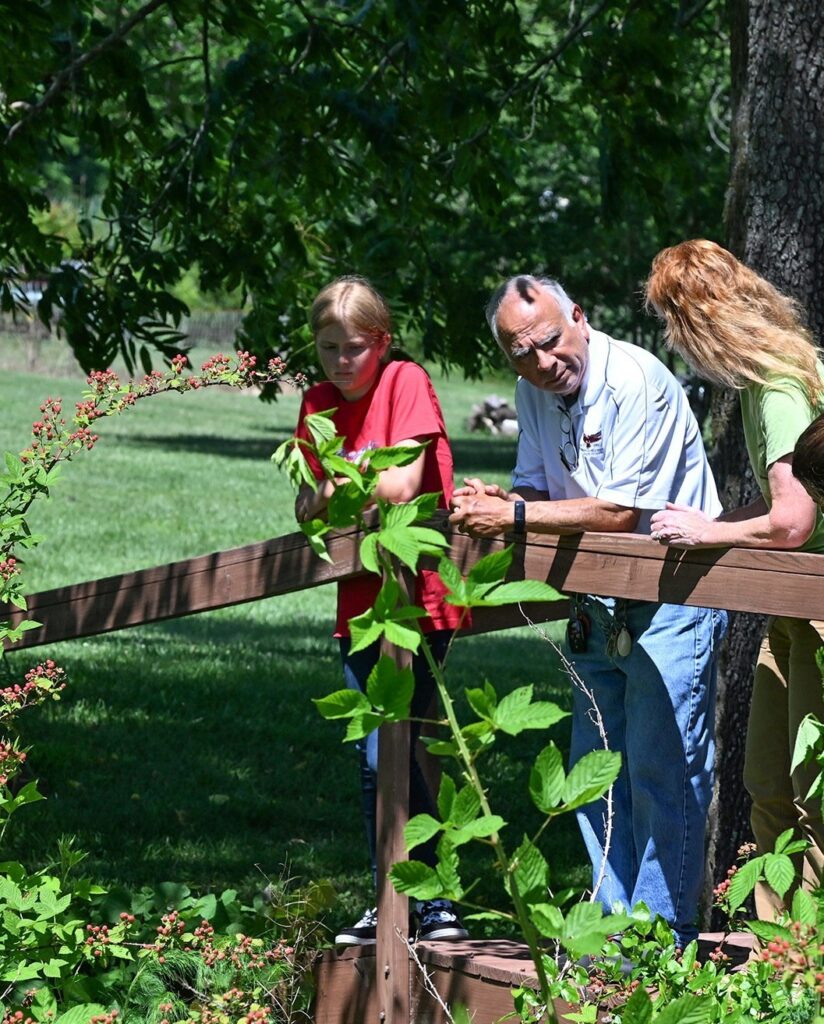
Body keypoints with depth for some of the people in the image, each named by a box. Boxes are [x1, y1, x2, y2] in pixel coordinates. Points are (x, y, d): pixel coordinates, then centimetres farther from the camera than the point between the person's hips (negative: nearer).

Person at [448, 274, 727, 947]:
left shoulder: (636, 381, -21)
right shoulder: (534, 391, 4)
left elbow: (620, 513, -24)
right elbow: (537, 489, 12)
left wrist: (516, 516, -23)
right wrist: (496, 502, -10)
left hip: (671, 602, -8)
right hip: (599, 608, 8)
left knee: (662, 772, -8)